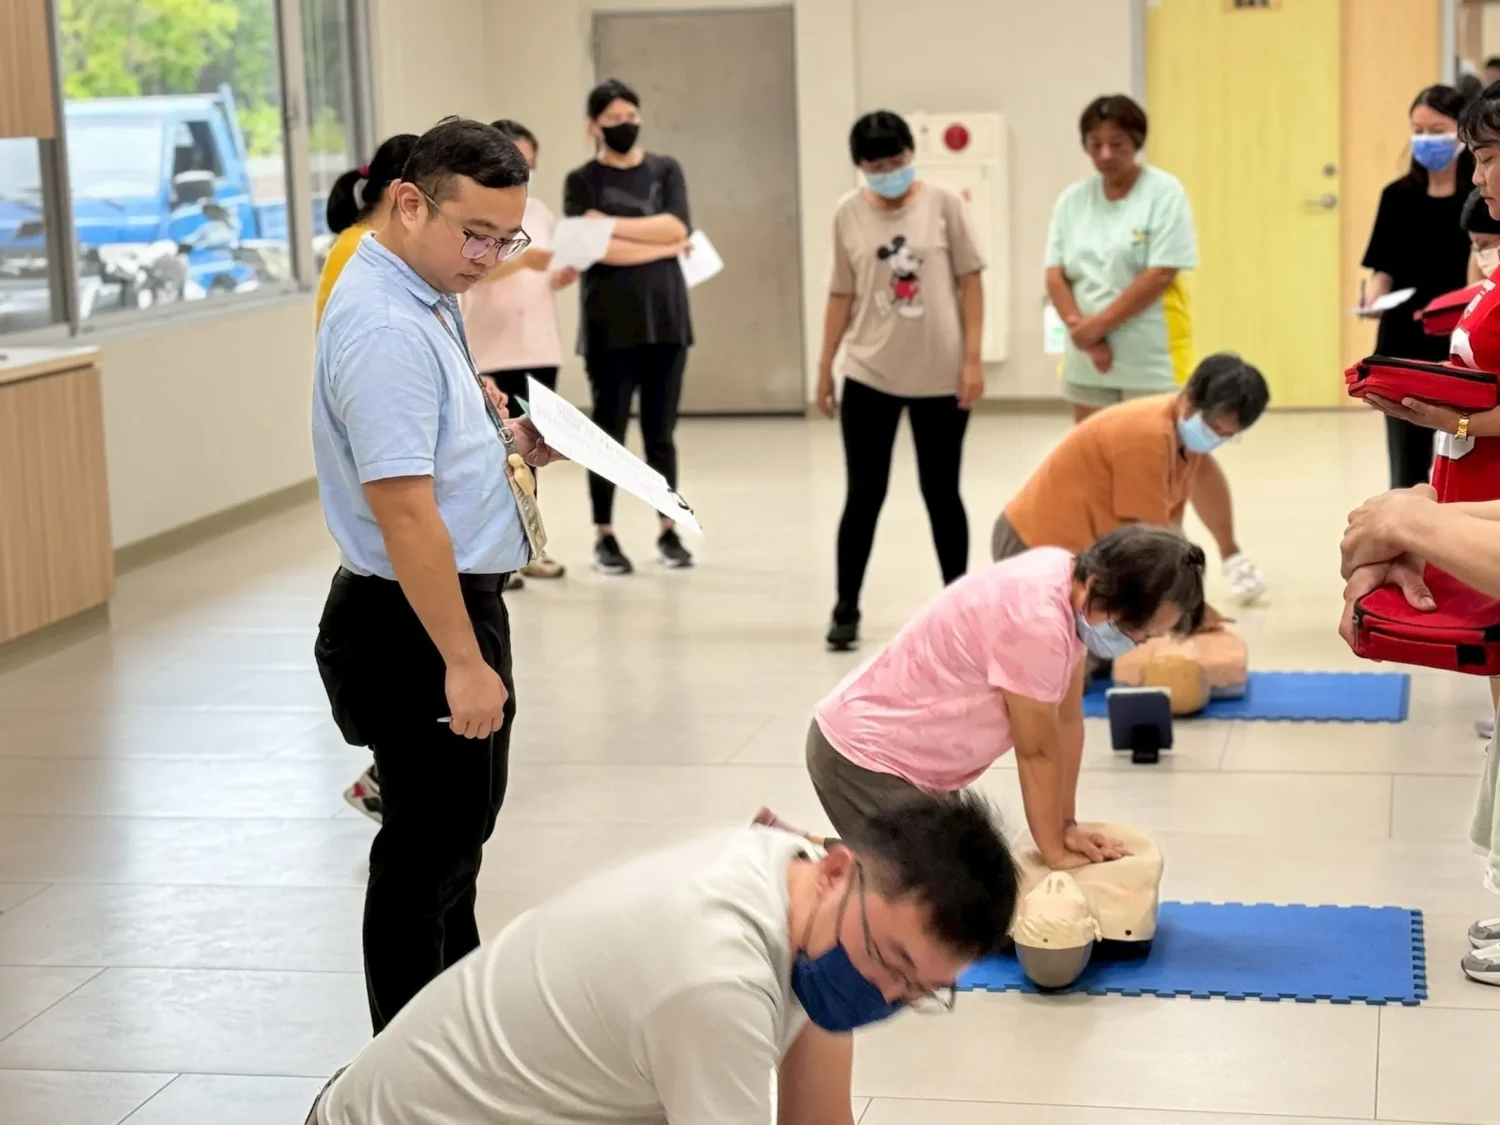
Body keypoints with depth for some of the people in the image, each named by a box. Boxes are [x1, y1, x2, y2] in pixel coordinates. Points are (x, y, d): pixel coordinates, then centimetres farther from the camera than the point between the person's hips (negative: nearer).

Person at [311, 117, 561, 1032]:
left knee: (464, 822, 24)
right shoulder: (386, 329, -24)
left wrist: (509, 445, 7)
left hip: (456, 600, 11)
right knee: (429, 851, 1)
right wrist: (463, 661, -26)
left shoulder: (428, 297, 8)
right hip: (415, 622, -11)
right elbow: (404, 511, -28)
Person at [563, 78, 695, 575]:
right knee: (609, 431, 2)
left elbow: (676, 227, -7)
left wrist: (612, 224, -12)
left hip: (666, 319, 3)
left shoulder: (666, 170, 10)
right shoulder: (582, 180, 0)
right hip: (610, 325, -3)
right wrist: (661, 247, -7)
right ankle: (604, 536, 9)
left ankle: (668, 532, 14)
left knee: (661, 432, 8)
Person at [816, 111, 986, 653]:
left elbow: (969, 281, -2)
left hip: (940, 375, -1)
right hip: (868, 376, 1)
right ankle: (846, 609, 12)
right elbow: (842, 294, 7)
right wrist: (824, 367, 6)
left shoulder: (943, 204, -4)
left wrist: (972, 358, -7)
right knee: (863, 495, 3)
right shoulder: (848, 214, 1)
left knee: (941, 493, 8)